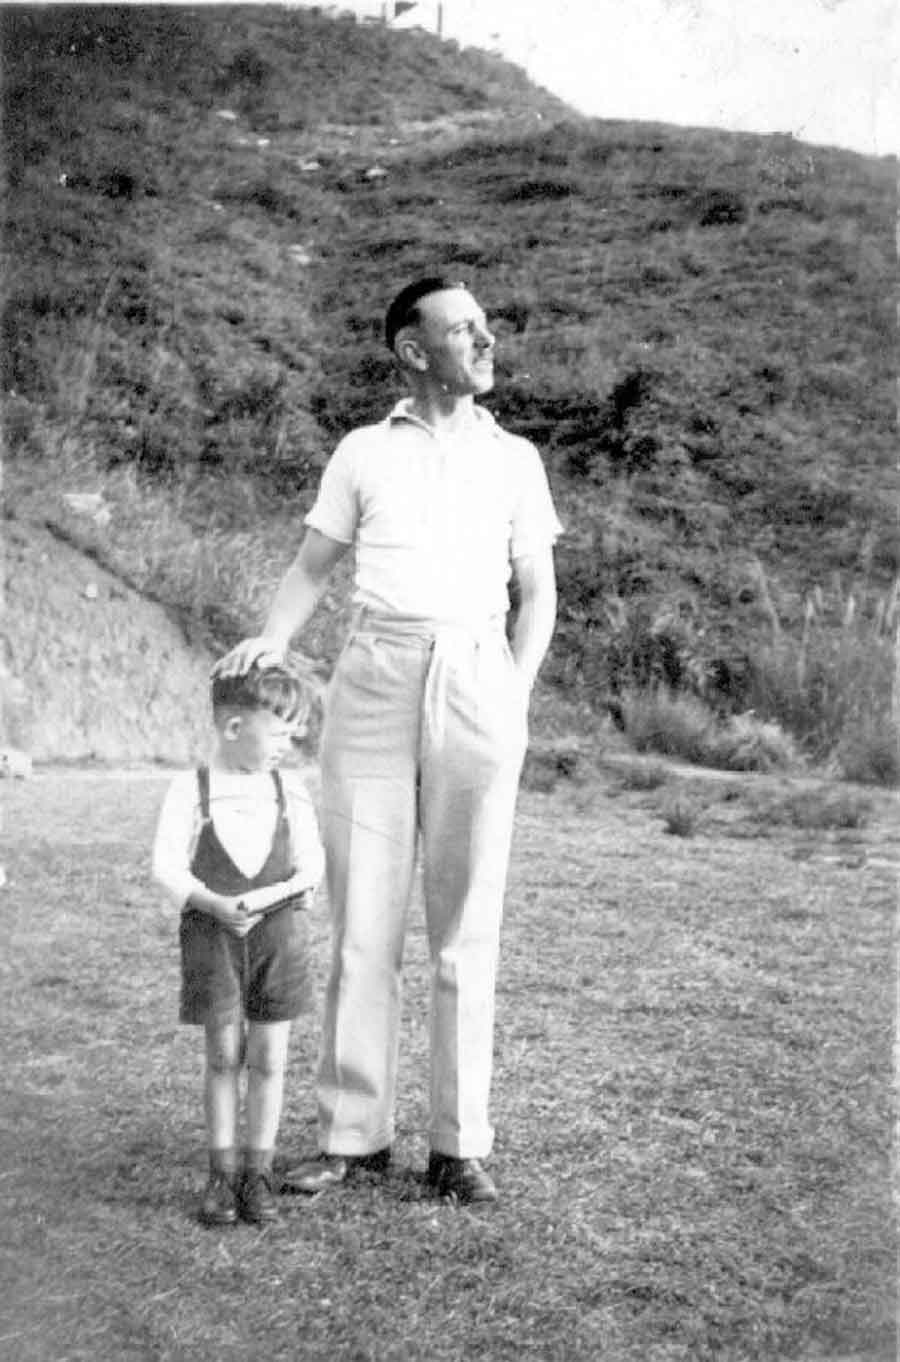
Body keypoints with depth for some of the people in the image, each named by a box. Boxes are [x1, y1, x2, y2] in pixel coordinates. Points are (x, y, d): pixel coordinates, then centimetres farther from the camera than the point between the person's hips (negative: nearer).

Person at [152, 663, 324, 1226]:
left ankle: (259, 1171, 14)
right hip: (211, 930, -2)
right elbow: (167, 864, -7)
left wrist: (270, 896, -17)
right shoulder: (190, 790, -3)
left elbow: (311, 864, 2)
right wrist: (213, 903, -21)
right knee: (223, 1055, 2)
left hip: (277, 931, 2)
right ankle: (223, 1172, 14)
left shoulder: (291, 795, 4)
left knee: (268, 1057, 3)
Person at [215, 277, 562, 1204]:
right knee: (361, 919, 0)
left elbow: (538, 593, 12)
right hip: (374, 680, 0)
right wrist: (270, 641, -8)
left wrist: (517, 691, -3)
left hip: (478, 683, 0)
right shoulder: (364, 452, 12)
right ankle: (353, 1135, 10)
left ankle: (460, 1145, 9)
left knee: (465, 926, 1)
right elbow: (311, 569, 11)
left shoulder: (515, 459, 13)